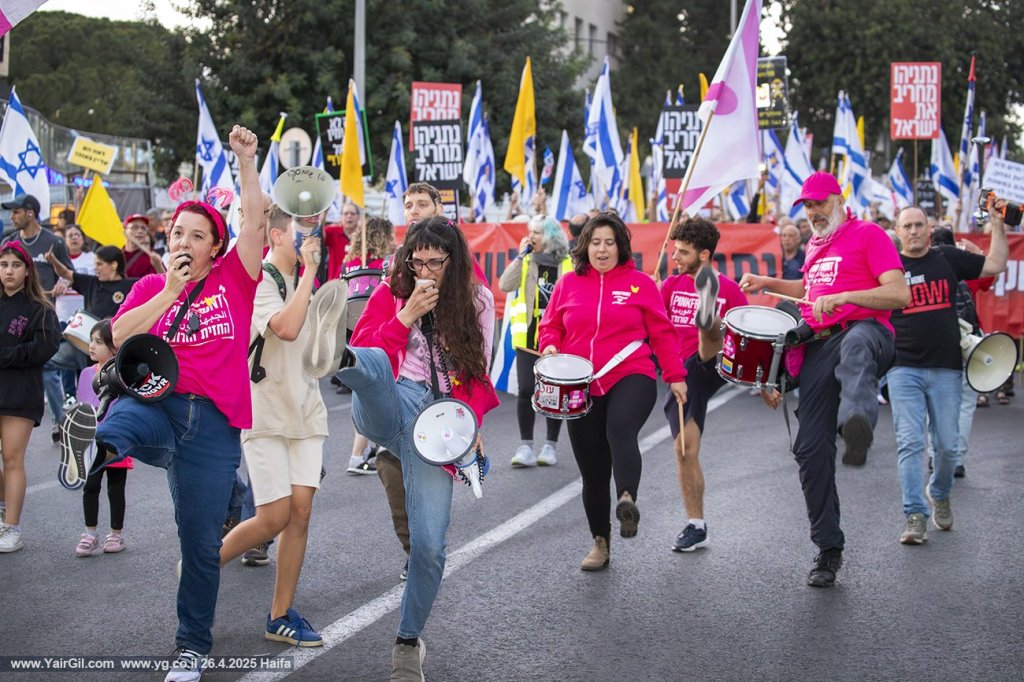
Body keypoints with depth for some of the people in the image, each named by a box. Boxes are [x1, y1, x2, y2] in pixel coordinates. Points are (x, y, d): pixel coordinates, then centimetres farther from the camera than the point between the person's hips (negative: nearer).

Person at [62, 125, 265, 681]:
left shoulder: (233, 280, 10)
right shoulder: (150, 286, 15)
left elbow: (256, 220, -1)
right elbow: (119, 337, -2)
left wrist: (246, 160, -8)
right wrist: (170, 291, -6)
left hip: (213, 421, -1)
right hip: (156, 401, 1)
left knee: (200, 538, 2)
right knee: (131, 421, -39)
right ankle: (97, 447, -73)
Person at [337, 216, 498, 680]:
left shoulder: (477, 302, 14)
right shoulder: (390, 295, 11)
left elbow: (476, 375, 15)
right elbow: (367, 352, 0)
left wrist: (468, 419, -3)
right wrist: (406, 316, -9)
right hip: (386, 406, -1)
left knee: (429, 546, -6)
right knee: (371, 364, -38)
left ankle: (408, 643, 14)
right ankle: (336, 359, -76)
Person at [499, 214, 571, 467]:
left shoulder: (569, 265, 0)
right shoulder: (526, 262, 4)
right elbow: (504, 285, -11)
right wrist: (521, 255, -12)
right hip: (528, 336, 1)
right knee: (526, 390, -6)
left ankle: (550, 445, 16)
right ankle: (526, 446, 2)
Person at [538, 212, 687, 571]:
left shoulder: (640, 283, 4)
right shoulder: (568, 284, 10)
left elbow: (661, 333, 6)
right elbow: (550, 326, 15)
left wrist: (675, 376, 4)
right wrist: (551, 346, -7)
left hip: (631, 379, -3)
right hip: (583, 389, 3)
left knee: (621, 430, -36)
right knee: (593, 471, 7)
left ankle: (627, 500, -51)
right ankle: (600, 542, 20)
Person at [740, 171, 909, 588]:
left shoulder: (868, 234, 2)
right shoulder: (814, 246, 25)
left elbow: (900, 294, -10)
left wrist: (844, 296, -20)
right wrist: (768, 284, 31)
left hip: (866, 331, -7)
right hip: (819, 346, 7)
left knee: (855, 347, -46)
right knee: (811, 449, 0)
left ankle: (858, 424, -78)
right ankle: (828, 549, 11)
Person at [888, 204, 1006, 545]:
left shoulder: (949, 258, 8)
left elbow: (996, 264, 7)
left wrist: (998, 224, 4)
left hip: (945, 369, 2)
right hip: (904, 369, -1)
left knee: (947, 445, 5)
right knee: (910, 443, -10)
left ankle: (938, 494, 33)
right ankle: (915, 516, -8)